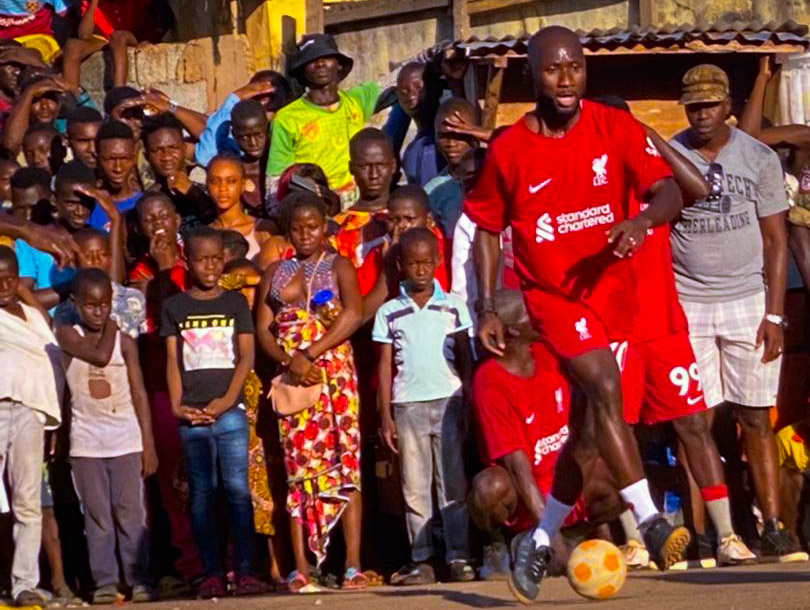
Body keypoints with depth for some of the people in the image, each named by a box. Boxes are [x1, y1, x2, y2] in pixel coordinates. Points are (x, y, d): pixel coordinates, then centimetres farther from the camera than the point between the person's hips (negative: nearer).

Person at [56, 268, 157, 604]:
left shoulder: (125, 342, 4)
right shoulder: (67, 336, 0)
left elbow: (139, 394, 4)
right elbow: (100, 355, -19)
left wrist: (149, 444, 0)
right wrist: (108, 331, -1)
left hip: (126, 440, 0)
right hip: (86, 442, 0)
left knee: (130, 513, -2)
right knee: (97, 515, 1)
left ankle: (138, 579, 1)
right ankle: (105, 581, 4)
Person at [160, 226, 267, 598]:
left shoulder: (235, 303, 9)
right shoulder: (174, 306, 9)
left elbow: (246, 357, 4)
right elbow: (173, 360, 6)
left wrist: (227, 400, -8)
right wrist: (177, 405, -6)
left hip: (229, 410, 0)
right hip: (192, 414, 1)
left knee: (237, 488, -6)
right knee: (201, 493, 2)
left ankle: (244, 571, -5)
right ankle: (211, 573, 4)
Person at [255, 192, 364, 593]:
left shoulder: (338, 266, 6)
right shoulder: (276, 272, 16)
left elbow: (353, 315, -10)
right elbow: (263, 328, 8)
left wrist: (310, 354, -15)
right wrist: (291, 361, -10)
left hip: (335, 373, -3)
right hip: (291, 379, 3)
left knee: (345, 465, -8)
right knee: (299, 469, 0)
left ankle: (353, 565, -10)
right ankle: (301, 568, -2)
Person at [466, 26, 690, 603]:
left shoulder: (615, 128, -4)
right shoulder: (510, 149, -4)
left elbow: (669, 192, -12)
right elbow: (487, 228, 8)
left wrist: (641, 219, -34)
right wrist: (487, 308, 2)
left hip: (613, 289, 3)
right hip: (553, 294, -2)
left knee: (589, 424, 7)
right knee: (605, 388, -25)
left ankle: (541, 540, 23)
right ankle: (649, 519, -27)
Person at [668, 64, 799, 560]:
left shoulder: (759, 159, 3)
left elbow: (776, 241, 4)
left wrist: (774, 314, -4)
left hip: (747, 302, 0)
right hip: (686, 305, 0)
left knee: (757, 419, -1)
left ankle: (773, 527, 1)